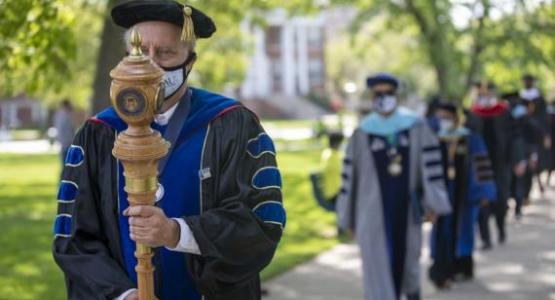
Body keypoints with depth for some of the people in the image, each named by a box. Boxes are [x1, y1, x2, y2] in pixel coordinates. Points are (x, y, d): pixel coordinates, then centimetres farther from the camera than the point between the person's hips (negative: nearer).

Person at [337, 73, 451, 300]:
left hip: (406, 208, 2)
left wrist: (432, 202, -10)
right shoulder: (362, 132, 0)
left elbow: (430, 162, -3)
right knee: (378, 266, -6)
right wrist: (347, 217, 5)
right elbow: (350, 175, 4)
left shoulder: (416, 126, 1)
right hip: (374, 210, -2)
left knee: (406, 259, 16)